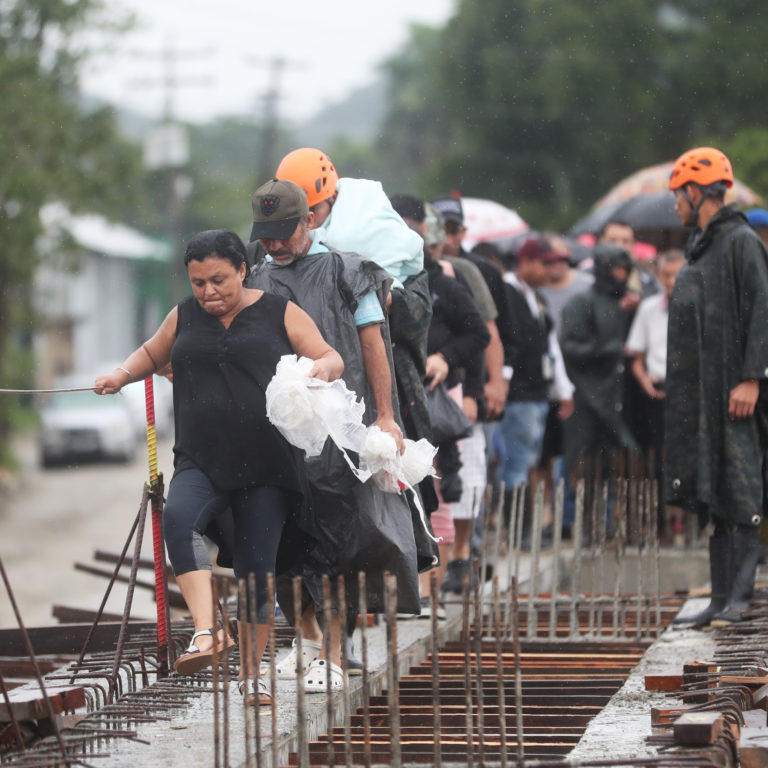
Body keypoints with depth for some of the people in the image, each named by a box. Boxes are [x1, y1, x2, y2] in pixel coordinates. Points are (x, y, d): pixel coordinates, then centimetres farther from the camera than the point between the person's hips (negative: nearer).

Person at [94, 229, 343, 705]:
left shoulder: (281, 314, 6)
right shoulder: (184, 318, 15)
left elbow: (332, 358, 4)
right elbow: (153, 354, 31)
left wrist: (324, 368, -19)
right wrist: (122, 375, 11)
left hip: (266, 469, -1)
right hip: (201, 463, 1)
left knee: (257, 568, -1)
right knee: (178, 518, -31)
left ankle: (251, 673, 15)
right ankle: (208, 632, -39)